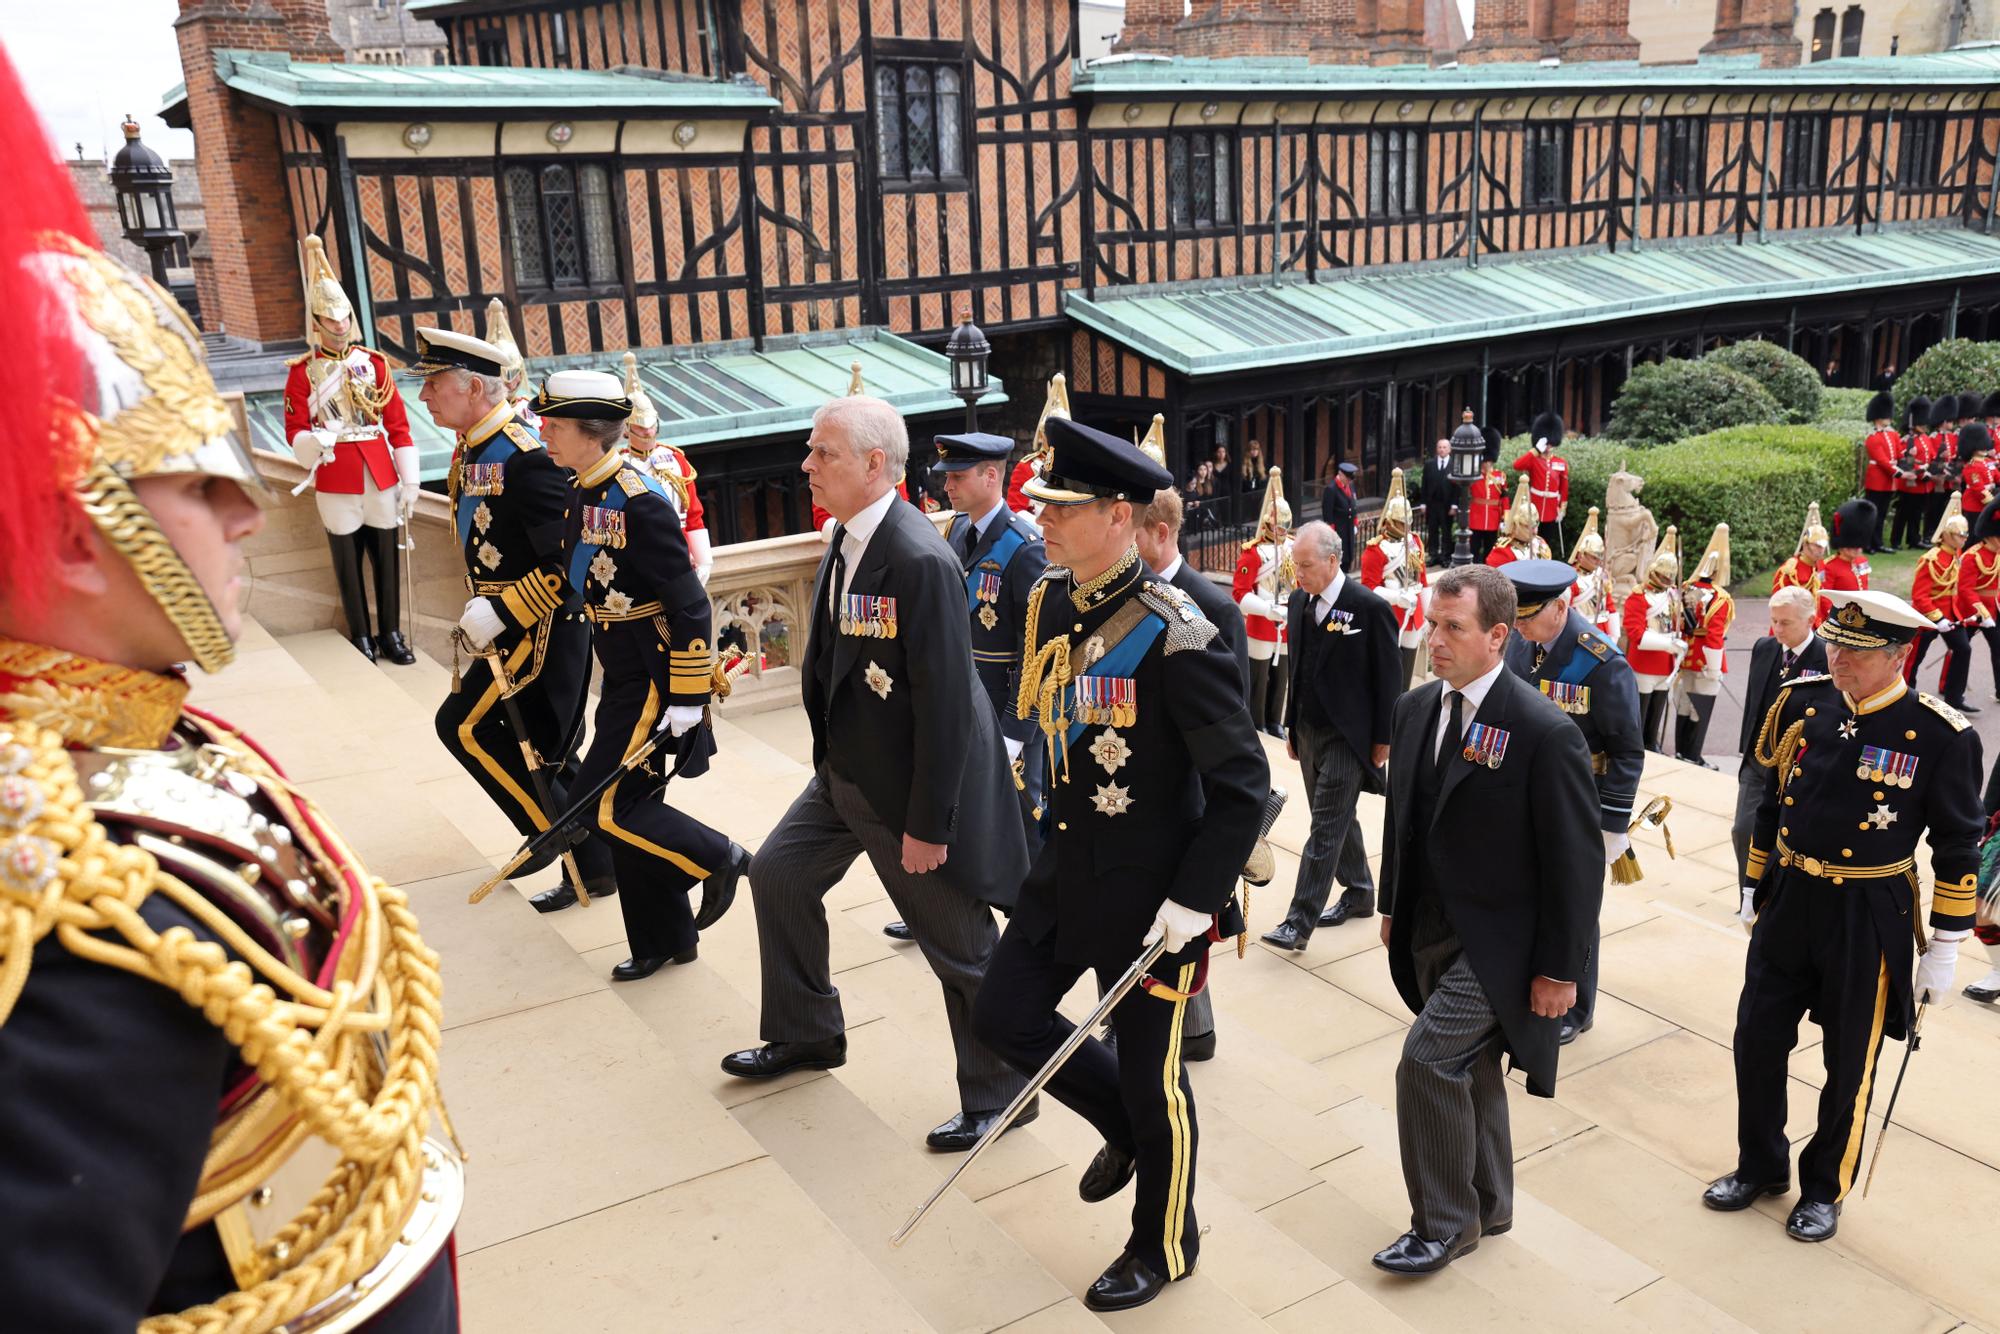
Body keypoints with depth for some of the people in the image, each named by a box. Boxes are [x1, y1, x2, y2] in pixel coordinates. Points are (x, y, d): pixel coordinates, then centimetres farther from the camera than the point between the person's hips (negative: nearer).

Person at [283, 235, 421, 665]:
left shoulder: (373, 362, 3)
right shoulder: (302, 371, -1)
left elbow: (398, 425, 3)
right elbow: (295, 431, -3)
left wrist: (409, 481, 0)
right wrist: (316, 440, -28)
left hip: (380, 477, 2)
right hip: (336, 482, -2)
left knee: (386, 557, 7)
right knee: (348, 562, 7)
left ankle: (391, 633, 19)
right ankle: (360, 638, 17)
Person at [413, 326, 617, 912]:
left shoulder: (525, 457, -21)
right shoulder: (470, 454, 8)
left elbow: (571, 562, -25)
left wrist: (498, 613, -22)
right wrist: (478, 619, 19)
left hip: (544, 628, -10)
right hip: (508, 627, 10)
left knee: (465, 725, -8)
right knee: (542, 754, 13)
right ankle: (592, 867, 24)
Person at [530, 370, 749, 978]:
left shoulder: (639, 501, -22)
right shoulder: (585, 493, 5)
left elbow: (690, 607, -23)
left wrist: (688, 700, -21)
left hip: (656, 681, -9)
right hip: (621, 677, 9)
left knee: (600, 806, -7)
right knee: (629, 811, 14)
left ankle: (717, 858, 11)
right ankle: (663, 940, 28)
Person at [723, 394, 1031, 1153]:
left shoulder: (921, 562, -27)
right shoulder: (849, 536, 1)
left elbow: (945, 704, -26)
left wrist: (928, 824, -22)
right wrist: (832, 754, 17)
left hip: (914, 782, -9)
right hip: (848, 768, 9)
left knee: (959, 946, 4)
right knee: (779, 874, 17)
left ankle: (997, 1093, 25)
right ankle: (806, 1034, 37)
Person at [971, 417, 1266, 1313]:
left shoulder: (1174, 639, -23)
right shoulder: (1049, 603, 0)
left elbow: (1243, 785, -20)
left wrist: (1194, 898, -23)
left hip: (1151, 893, -7)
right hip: (1067, 871, 7)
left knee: (1149, 1072, 9)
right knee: (1004, 1018, 13)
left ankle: (1164, 1245, 35)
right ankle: (1126, 1128, 39)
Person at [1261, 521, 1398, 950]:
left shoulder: (1370, 607, -13)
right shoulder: (1299, 602, 6)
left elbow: (1389, 678, -9)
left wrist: (1383, 739, -9)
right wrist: (1291, 726, 15)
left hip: (1347, 736, -7)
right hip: (1308, 732, 7)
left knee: (1326, 827, -6)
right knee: (1338, 818, 17)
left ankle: (1300, 921, -5)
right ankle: (1359, 893, 33)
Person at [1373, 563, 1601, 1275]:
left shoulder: (1546, 733, -20)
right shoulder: (1415, 707, 1)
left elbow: (1577, 861, -16)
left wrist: (1559, 968, -14)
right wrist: (1392, 905, 16)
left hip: (1496, 941, -7)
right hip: (1429, 929, 7)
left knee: (1428, 1058, -13)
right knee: (1469, 1066, 19)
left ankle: (1445, 1222, 7)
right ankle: (1488, 1204, 38)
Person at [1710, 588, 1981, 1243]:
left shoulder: (1940, 735, -14)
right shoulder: (1801, 703, -3)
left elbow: (1958, 846, -7)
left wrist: (1945, 946, -5)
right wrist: (1753, 889, 14)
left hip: (1868, 921, -4)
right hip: (1787, 903, 4)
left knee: (1848, 1064, 11)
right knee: (1757, 1040, 11)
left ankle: (1825, 1188, 32)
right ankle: (1761, 1165, 32)